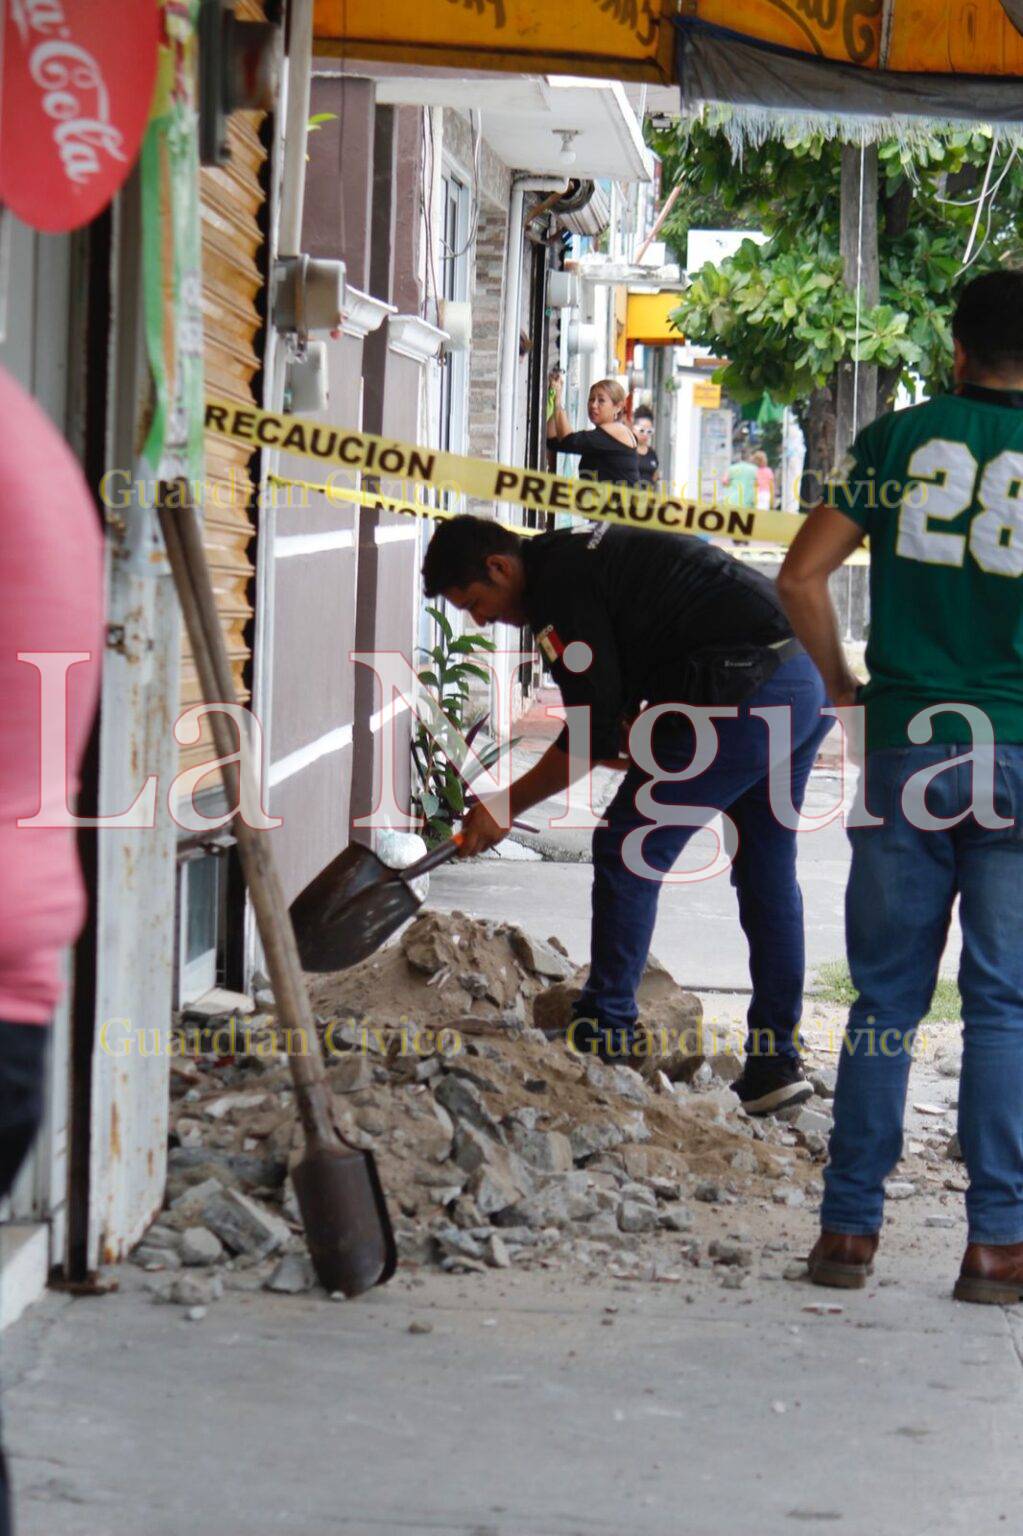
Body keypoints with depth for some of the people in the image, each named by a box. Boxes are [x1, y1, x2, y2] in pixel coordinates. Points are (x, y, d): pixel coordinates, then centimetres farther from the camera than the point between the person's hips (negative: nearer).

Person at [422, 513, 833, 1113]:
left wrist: (506, 807, -1)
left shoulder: (562, 586, -9)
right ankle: (776, 1060, 20)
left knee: (629, 851, -1)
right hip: (811, 680, 10)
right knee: (768, 872, 16)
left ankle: (601, 1037, 5)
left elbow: (591, 737, -8)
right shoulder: (583, 552, 21)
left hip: (748, 696, -10)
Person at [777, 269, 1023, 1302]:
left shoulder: (898, 439, 2)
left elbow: (802, 576, 0)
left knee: (886, 997, 9)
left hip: (903, 746, 1)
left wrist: (844, 694, 10)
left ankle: (850, 1227, 9)